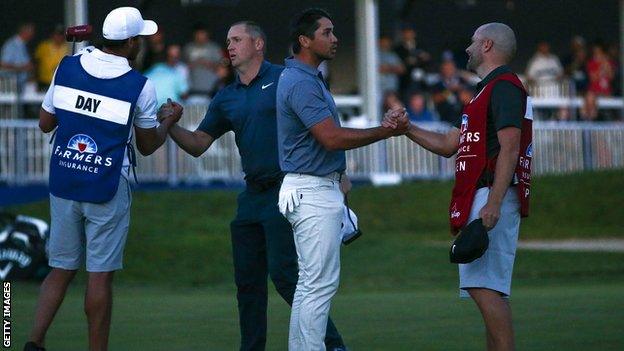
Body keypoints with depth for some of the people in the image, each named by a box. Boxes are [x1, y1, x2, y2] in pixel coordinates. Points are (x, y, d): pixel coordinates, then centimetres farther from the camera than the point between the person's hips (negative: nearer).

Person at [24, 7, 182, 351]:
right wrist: (168, 121, 23)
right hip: (107, 190, -4)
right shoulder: (139, 86, -8)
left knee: (61, 269, 11)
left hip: (63, 184, 4)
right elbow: (147, 146, 5)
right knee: (100, 274, 2)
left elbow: (45, 123, 10)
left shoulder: (67, 68, 1)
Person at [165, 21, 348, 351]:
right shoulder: (226, 98, 15)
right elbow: (198, 144, 13)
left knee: (284, 273, -14)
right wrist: (170, 127, -6)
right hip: (251, 196, 7)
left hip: (284, 190, -7)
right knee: (247, 280, 8)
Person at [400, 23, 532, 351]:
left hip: (491, 194, -11)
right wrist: (407, 129, 22)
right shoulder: (488, 90, 25)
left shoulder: (504, 87, -8)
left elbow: (509, 149, -18)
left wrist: (493, 204, -25)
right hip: (478, 200, 11)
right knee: (487, 288, 8)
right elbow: (448, 145, 30)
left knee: (484, 286, -18)